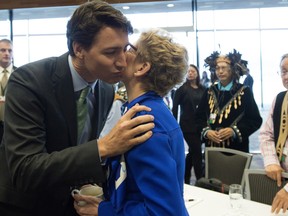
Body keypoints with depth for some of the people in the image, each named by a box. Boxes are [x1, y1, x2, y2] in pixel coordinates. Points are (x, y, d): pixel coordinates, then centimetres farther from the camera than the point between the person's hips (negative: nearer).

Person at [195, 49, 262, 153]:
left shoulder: (244, 92, 0)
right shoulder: (210, 92, 10)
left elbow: (255, 120, -3)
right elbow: (199, 116, 10)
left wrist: (235, 131, -16)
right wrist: (206, 131, -9)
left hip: (237, 149, -2)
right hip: (212, 147, 3)